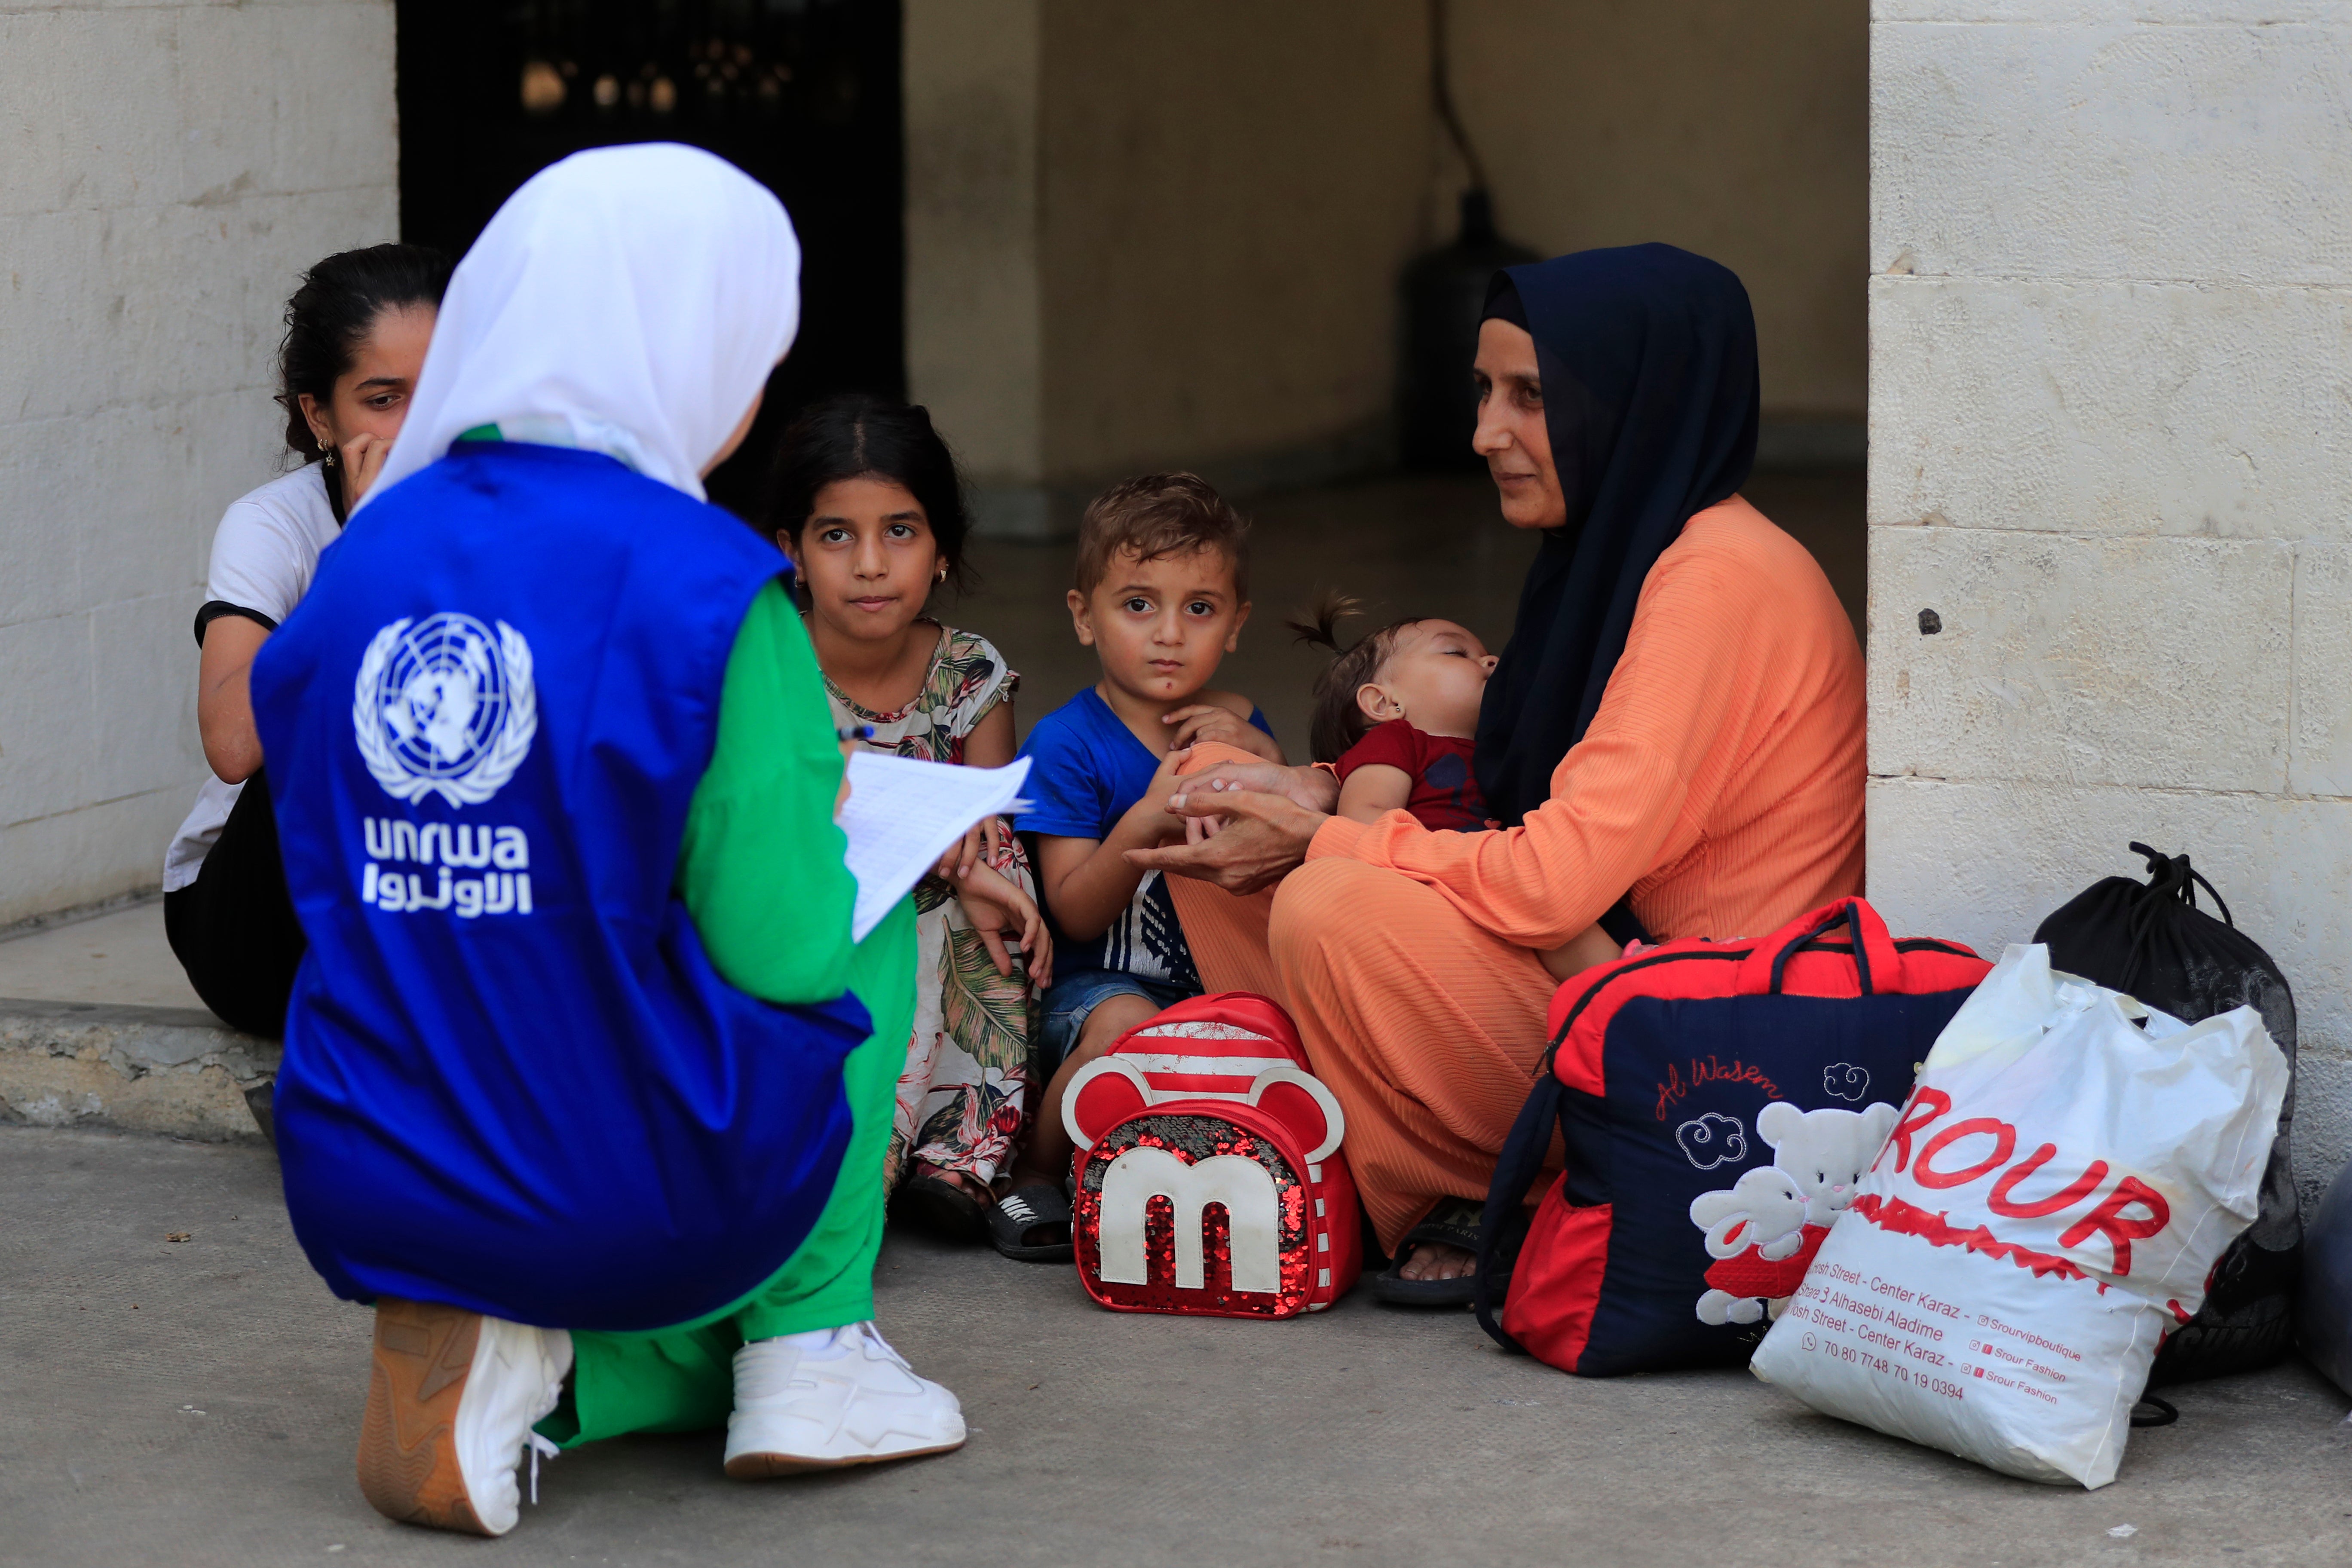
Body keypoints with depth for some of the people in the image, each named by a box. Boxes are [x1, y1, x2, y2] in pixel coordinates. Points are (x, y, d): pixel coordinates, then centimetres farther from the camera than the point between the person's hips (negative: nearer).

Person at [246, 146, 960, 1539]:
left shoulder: (361, 568, 3)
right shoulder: (709, 589, -15)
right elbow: (784, 954, -15)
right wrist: (827, 837, 7)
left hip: (365, 1204, 5)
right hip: (656, 1205, -5)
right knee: (873, 927, 24)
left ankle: (514, 1362, 5)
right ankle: (809, 1348, 13)